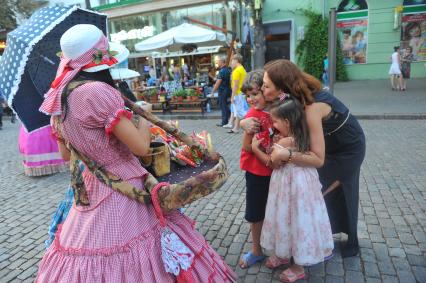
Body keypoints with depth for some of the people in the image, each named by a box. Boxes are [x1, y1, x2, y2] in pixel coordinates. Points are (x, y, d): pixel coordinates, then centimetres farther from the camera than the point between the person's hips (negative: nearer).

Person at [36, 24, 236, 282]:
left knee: (87, 260, 22)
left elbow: (66, 154, 15)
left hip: (90, 189, 9)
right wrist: (143, 115, -3)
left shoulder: (59, 97, 4)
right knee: (125, 261, 6)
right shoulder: (97, 92, -22)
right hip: (120, 195, -8)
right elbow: (141, 146, -21)